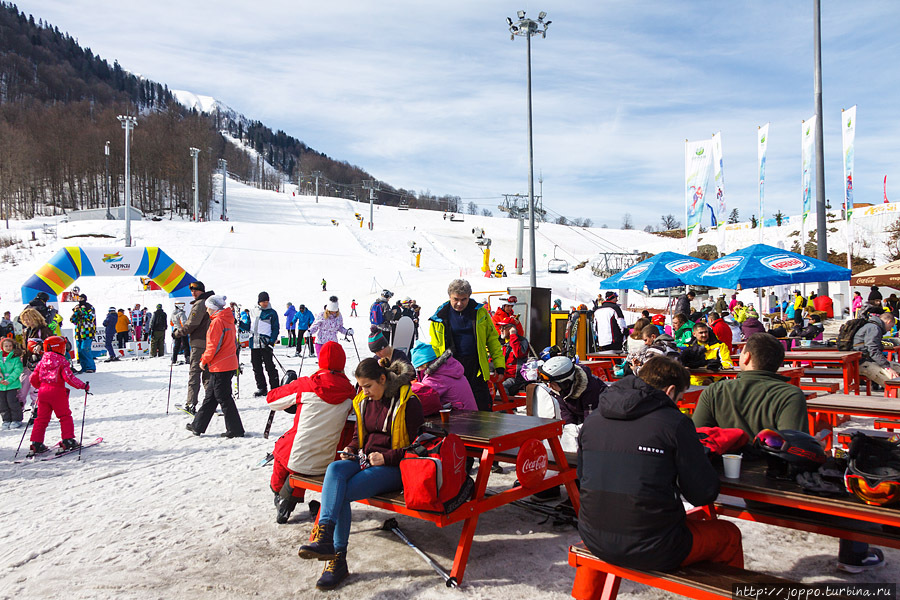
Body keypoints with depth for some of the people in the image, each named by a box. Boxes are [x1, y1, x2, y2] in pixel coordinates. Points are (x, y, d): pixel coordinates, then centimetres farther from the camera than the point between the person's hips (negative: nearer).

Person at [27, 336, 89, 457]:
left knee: (41, 418, 11)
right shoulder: (62, 361, -8)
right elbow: (69, 378, -18)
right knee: (65, 416, 7)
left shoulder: (43, 361, 10)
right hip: (57, 392, -5)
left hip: (43, 391, 6)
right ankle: (68, 440, 5)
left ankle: (36, 443, 8)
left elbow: (33, 378, 14)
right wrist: (83, 386, -10)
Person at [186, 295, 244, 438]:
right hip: (229, 364, 10)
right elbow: (233, 343, 17)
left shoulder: (217, 321, -16)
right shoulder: (228, 320, 12)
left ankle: (235, 430, 4)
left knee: (224, 398, -1)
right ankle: (198, 426, 26)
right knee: (210, 396, 16)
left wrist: (204, 360, -5)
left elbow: (213, 346, -19)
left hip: (220, 367, -10)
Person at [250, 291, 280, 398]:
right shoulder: (253, 311, 13)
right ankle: (261, 388, 16)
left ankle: (275, 388, 5)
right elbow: (249, 326, 21)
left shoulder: (272, 312, 1)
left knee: (269, 366, -4)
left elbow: (275, 328, 0)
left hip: (265, 343, -4)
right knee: (256, 367, 6)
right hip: (254, 343, 4)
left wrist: (272, 342, -11)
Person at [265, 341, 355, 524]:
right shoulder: (349, 391, -6)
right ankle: (292, 498, 28)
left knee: (281, 445, 29)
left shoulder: (305, 385, -11)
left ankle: (278, 491, 46)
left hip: (298, 459, -2)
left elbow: (272, 399, 2)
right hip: (327, 464, 2)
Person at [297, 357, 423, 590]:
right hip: (365, 460, 6)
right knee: (335, 469, -28)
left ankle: (337, 558, -21)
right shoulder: (364, 401, 13)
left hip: (393, 467, -6)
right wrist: (351, 448, 5)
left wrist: (386, 457, -17)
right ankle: (325, 537, -35)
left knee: (341, 492, -25)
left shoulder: (407, 402, -8)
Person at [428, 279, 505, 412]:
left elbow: (492, 338, 10)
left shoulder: (480, 312, 4)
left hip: (476, 367, 0)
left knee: (483, 408, 0)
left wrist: (499, 364, 3)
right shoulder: (440, 316, 2)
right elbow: (434, 347, 8)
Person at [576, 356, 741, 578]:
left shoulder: (592, 420, 3)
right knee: (729, 535, 20)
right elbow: (703, 494, -9)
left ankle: (585, 593, 46)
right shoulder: (675, 422, -11)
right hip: (653, 551, -4)